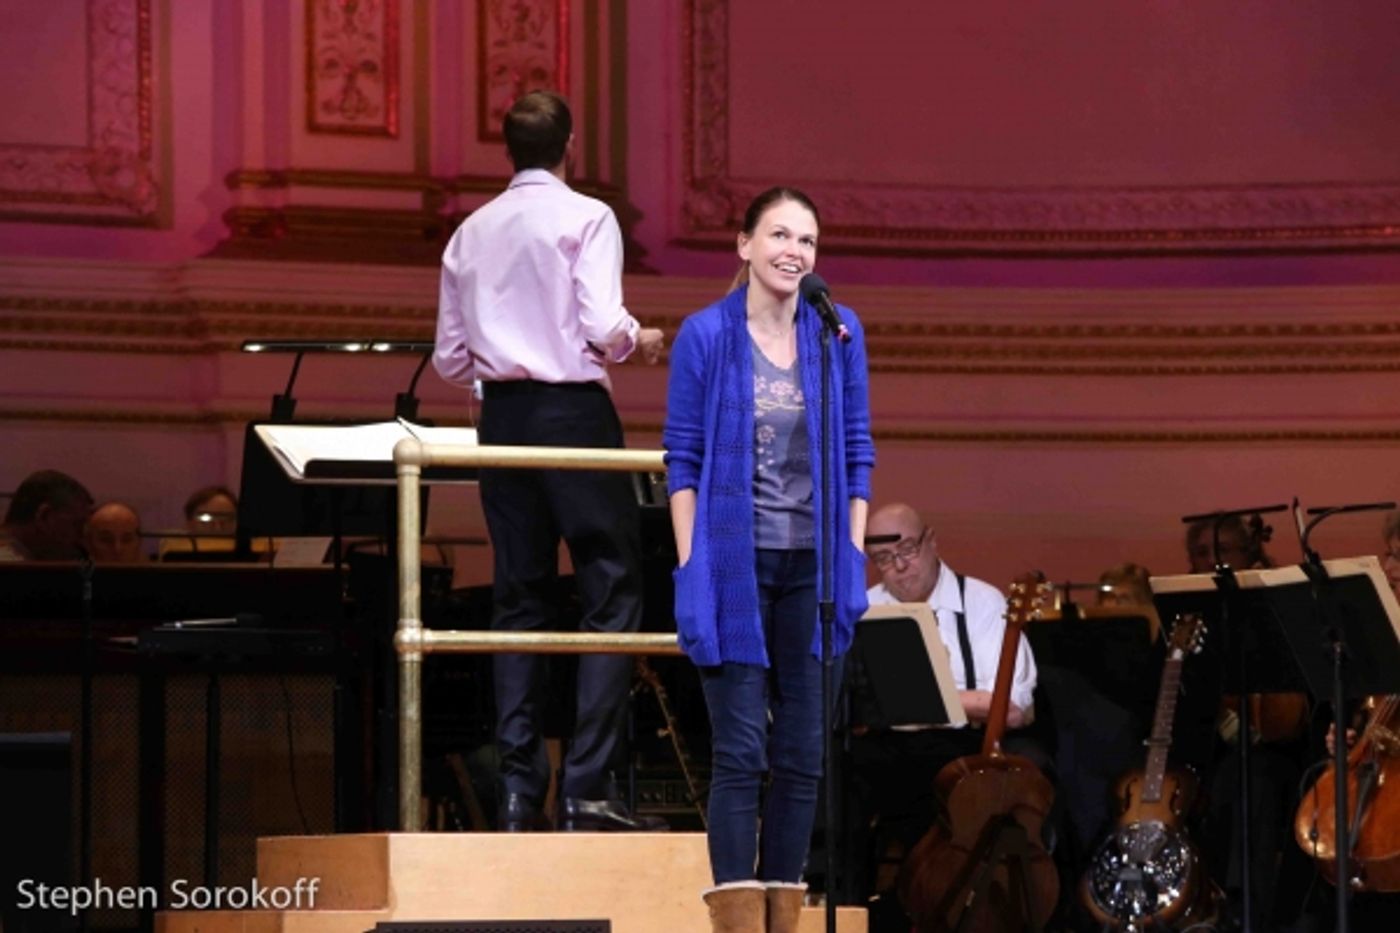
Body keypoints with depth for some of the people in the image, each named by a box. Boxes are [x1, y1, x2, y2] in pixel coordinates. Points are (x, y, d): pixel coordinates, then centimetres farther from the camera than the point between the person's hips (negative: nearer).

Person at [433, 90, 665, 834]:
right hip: (573, 410, -5)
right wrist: (641, 341, 7)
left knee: (519, 598, 8)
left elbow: (450, 359, 11)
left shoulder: (471, 232, 11)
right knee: (611, 593, -2)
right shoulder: (586, 218, -4)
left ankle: (519, 789, 4)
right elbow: (604, 327, -14)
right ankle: (588, 785, -12)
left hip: (501, 413, 5)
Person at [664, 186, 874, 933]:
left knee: (804, 753, 5)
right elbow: (682, 459, -1)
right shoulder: (705, 335, -3)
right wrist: (689, 569, -7)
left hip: (814, 565, 3)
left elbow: (856, 454, 8)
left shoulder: (839, 333, 4)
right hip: (735, 564, -3)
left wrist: (854, 561, 2)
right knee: (740, 752, -4)